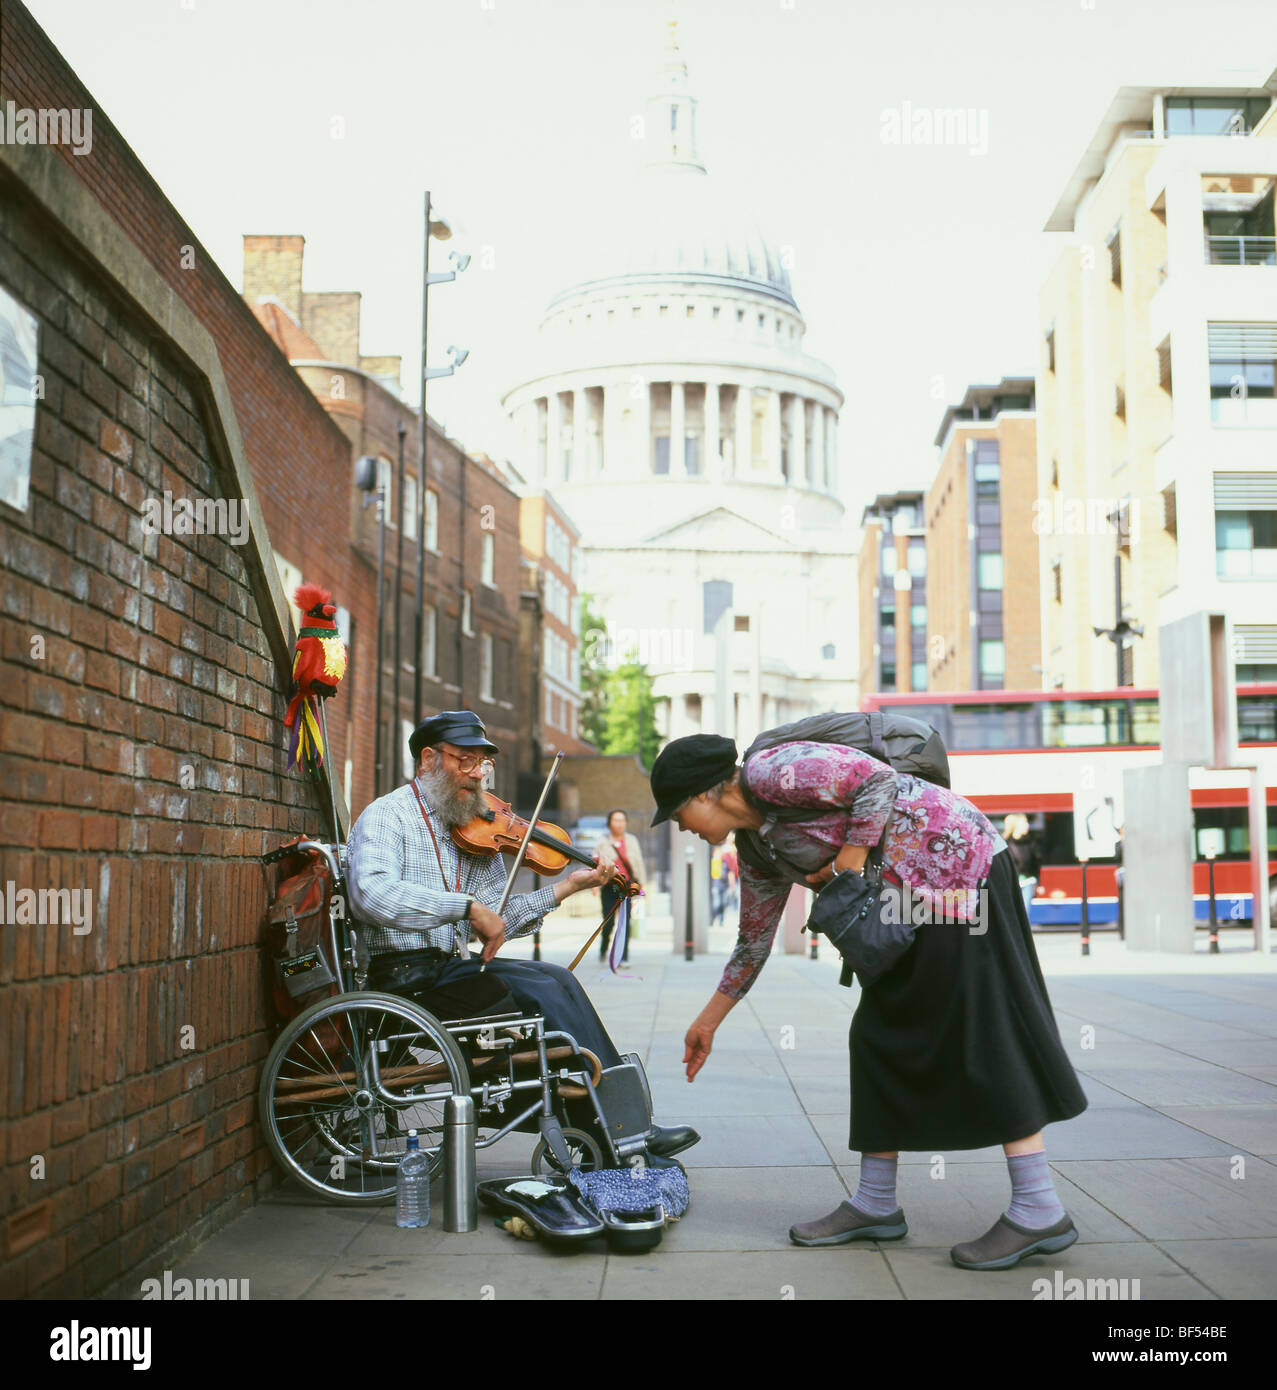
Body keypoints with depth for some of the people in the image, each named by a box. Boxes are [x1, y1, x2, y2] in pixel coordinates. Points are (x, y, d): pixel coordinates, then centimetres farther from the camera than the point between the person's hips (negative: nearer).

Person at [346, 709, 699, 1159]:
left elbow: (498, 925, 6)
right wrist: (467, 906, -27)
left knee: (556, 981, -16)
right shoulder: (386, 816, -4)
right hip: (407, 976, -6)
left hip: (456, 968, 6)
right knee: (546, 991, -19)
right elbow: (372, 894, -25)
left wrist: (566, 886, -4)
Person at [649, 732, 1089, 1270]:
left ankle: (1040, 1212, -4)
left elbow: (876, 779, -21)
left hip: (954, 858, -10)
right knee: (883, 1037, 8)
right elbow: (754, 942, 21)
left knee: (981, 1032, -9)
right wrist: (708, 1021, 26)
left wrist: (848, 863, -17)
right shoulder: (757, 848, 12)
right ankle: (876, 1204, 15)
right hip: (909, 896, 10)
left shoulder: (770, 771, -15)